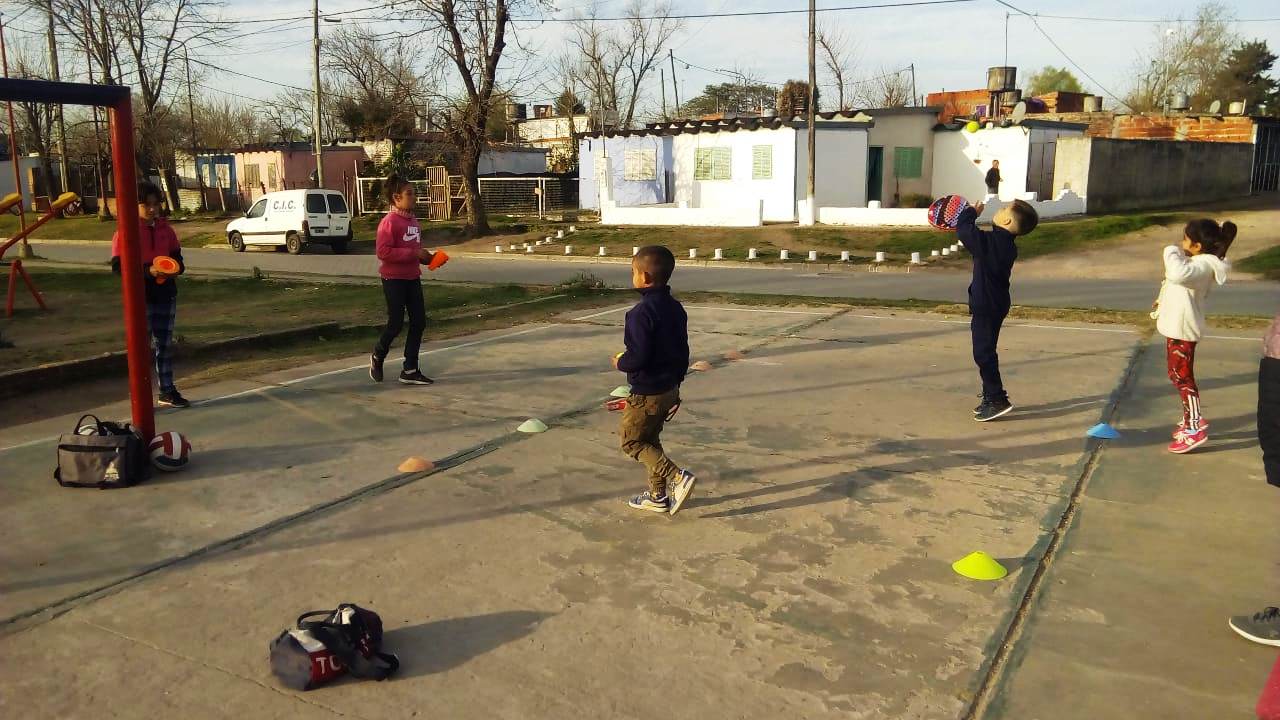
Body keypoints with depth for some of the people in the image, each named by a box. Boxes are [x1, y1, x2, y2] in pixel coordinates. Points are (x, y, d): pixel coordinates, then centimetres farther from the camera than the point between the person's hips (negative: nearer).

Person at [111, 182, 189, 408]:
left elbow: (177, 257, 15)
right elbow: (117, 266, -11)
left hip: (166, 294, 5)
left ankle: (167, 391, 24)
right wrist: (148, 271, -24)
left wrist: (176, 268, -9)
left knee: (165, 343, 13)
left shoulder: (165, 228, 8)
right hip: (141, 296, -5)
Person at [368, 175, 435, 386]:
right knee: (396, 323, -2)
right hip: (394, 279, -8)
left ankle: (410, 370, 12)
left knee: (419, 322, 4)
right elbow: (383, 252, -23)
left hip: (412, 278, 8)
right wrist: (414, 253, -23)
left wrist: (428, 257, 4)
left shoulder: (413, 221, 10)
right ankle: (378, 357, 27)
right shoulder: (389, 222, -15)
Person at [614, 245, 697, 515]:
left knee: (631, 441, 5)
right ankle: (658, 496, 25)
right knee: (650, 439, 20)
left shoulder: (641, 313, -22)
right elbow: (683, 351, 13)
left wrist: (621, 362, -4)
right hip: (670, 389, 9)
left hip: (647, 393, -9)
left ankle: (678, 477, -7)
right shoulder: (676, 308, 6)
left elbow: (638, 357, -26)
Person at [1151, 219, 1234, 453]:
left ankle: (1195, 429, 0)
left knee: (1182, 377, -5)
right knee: (1177, 376, 18)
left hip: (1183, 330, -11)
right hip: (1176, 327, 11)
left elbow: (1179, 274, -42)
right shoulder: (1198, 262, 11)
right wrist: (1164, 300, 20)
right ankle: (1191, 420, 29)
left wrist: (1172, 253, -24)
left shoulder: (1203, 265, -22)